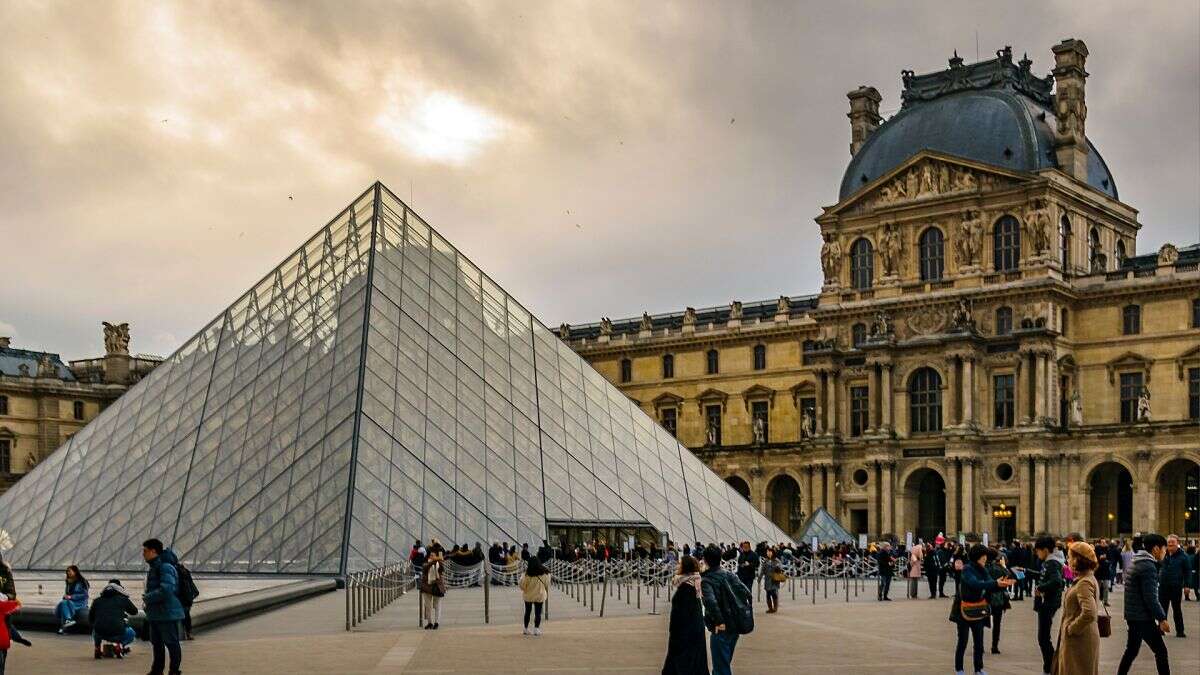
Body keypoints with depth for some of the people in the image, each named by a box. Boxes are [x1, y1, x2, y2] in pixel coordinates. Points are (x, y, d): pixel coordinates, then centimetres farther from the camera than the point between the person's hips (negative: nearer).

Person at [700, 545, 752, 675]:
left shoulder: (706, 581, -13)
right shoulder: (730, 575, 5)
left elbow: (711, 601, -30)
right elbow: (746, 592, 0)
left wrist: (719, 621, -23)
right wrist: (738, 611, 7)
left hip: (721, 629, -7)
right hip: (736, 627, 7)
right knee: (725, 663, 25)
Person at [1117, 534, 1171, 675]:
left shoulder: (1134, 562, 12)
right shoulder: (1148, 566, -19)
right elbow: (1151, 598, -22)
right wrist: (1162, 618, -15)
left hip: (1132, 615, 9)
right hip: (1143, 617, -9)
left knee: (1131, 650, 16)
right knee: (1161, 651, -1)